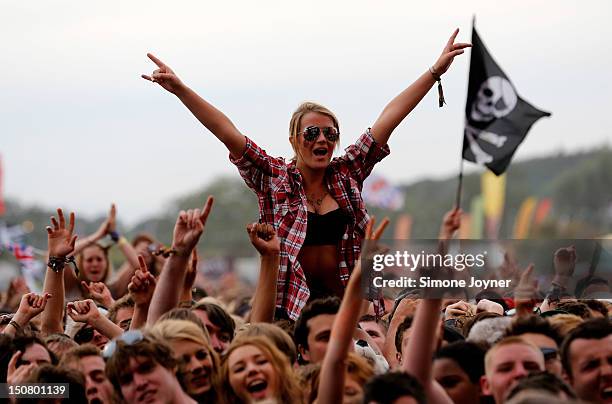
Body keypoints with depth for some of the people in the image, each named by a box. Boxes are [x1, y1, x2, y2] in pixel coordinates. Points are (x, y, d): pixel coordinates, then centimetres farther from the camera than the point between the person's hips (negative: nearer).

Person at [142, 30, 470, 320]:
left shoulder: (347, 174, 8)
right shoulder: (274, 178, 1)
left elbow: (388, 119, 7)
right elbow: (228, 133, -6)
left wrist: (435, 71, 10)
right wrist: (180, 89, -13)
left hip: (346, 300, 3)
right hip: (290, 304, -2)